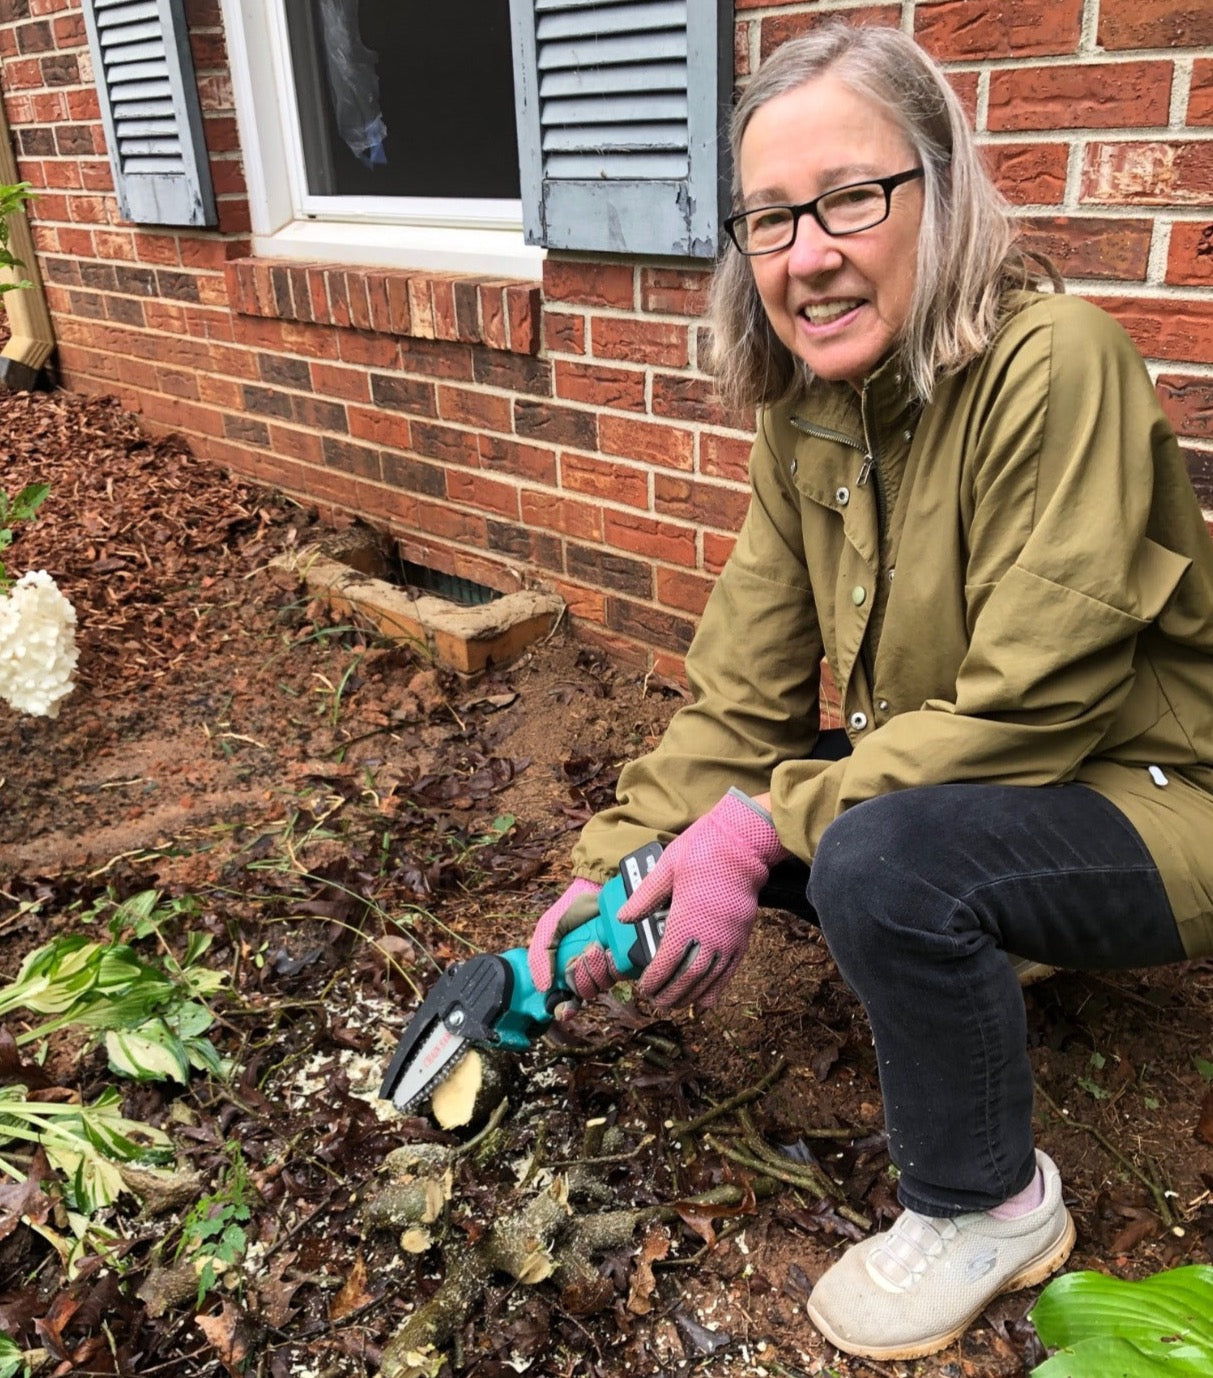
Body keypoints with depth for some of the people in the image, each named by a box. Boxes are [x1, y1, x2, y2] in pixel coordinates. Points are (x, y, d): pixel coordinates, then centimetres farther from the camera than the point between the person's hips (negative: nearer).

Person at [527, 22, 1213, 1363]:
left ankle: (990, 1209, -4)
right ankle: (971, 954, 17)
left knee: (878, 857, -33)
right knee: (686, 827, -3)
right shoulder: (808, 412, -3)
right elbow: (742, 693, -4)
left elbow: (1031, 705, -27)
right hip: (953, 781, 7)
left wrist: (760, 831, -27)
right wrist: (611, 870, -13)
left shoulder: (1052, 365, -25)